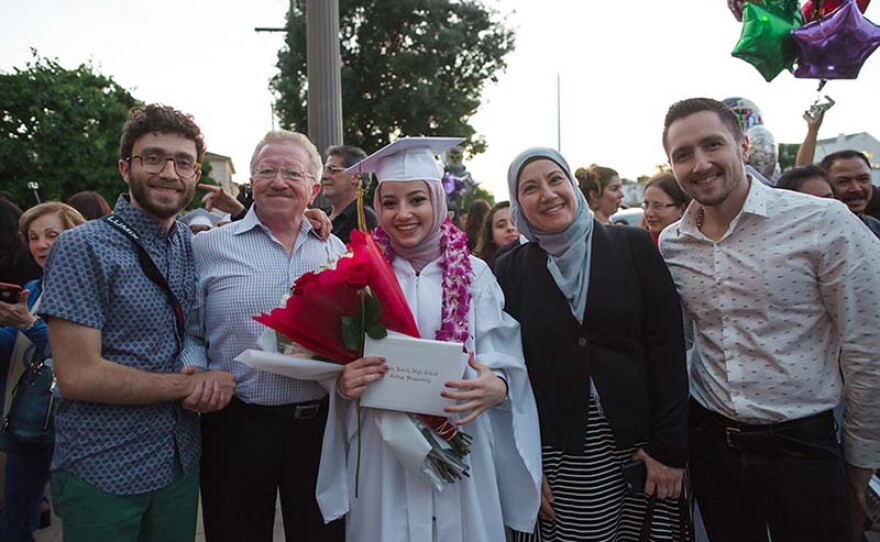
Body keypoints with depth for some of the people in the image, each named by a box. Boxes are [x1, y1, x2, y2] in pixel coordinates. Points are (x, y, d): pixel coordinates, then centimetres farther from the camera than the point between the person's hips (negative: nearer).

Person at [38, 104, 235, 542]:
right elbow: (77, 376, -18)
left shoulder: (195, 245, 4)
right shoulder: (82, 248, -12)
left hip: (182, 463, 5)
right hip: (101, 473, -5)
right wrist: (190, 384, -14)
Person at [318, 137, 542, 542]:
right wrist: (343, 382, -16)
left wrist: (496, 386, -22)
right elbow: (338, 367, 6)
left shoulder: (474, 274, -1)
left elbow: (506, 361, -1)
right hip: (382, 451, 1)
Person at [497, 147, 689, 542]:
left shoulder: (634, 246, -1)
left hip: (640, 441, 0)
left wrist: (668, 447, -7)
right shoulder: (510, 269, 1)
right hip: (560, 451, 0)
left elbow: (667, 349, -3)